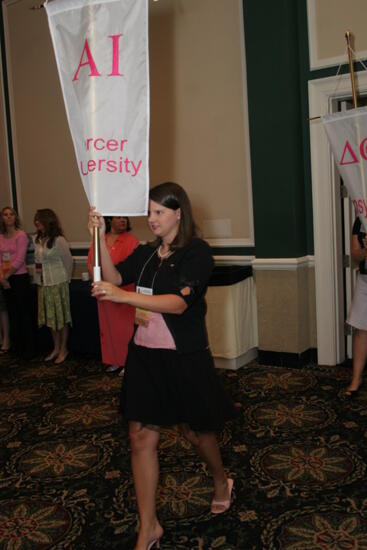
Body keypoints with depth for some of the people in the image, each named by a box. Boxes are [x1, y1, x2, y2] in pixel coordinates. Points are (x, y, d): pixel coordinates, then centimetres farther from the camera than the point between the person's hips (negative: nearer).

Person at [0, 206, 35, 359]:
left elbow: (19, 260, -13)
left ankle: (29, 349, 8)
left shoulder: (21, 235, -7)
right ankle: (16, 346, 24)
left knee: (25, 313, 0)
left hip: (20, 277, -5)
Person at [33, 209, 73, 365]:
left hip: (58, 284, -6)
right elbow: (37, 261, 12)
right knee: (49, 317, 13)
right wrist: (39, 278, 10)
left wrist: (65, 279, 2)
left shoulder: (58, 240, -13)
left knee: (61, 317, 5)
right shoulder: (36, 239, 6)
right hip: (43, 284, 6)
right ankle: (56, 348, 26)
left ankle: (64, 349, 18)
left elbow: (68, 261, -7)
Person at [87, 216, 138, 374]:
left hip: (124, 291, -4)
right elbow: (91, 264, 11)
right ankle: (114, 361, 22)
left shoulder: (130, 240, -5)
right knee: (108, 326, 11)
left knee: (125, 326, 0)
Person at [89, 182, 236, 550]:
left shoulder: (197, 252, -12)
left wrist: (123, 297, -33)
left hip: (184, 356, -5)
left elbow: (179, 302, -24)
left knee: (195, 430, 14)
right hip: (145, 353, 5)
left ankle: (221, 482, 46)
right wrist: (100, 237, -11)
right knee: (141, 436, 4)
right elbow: (114, 277, -3)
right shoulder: (146, 253, 8)